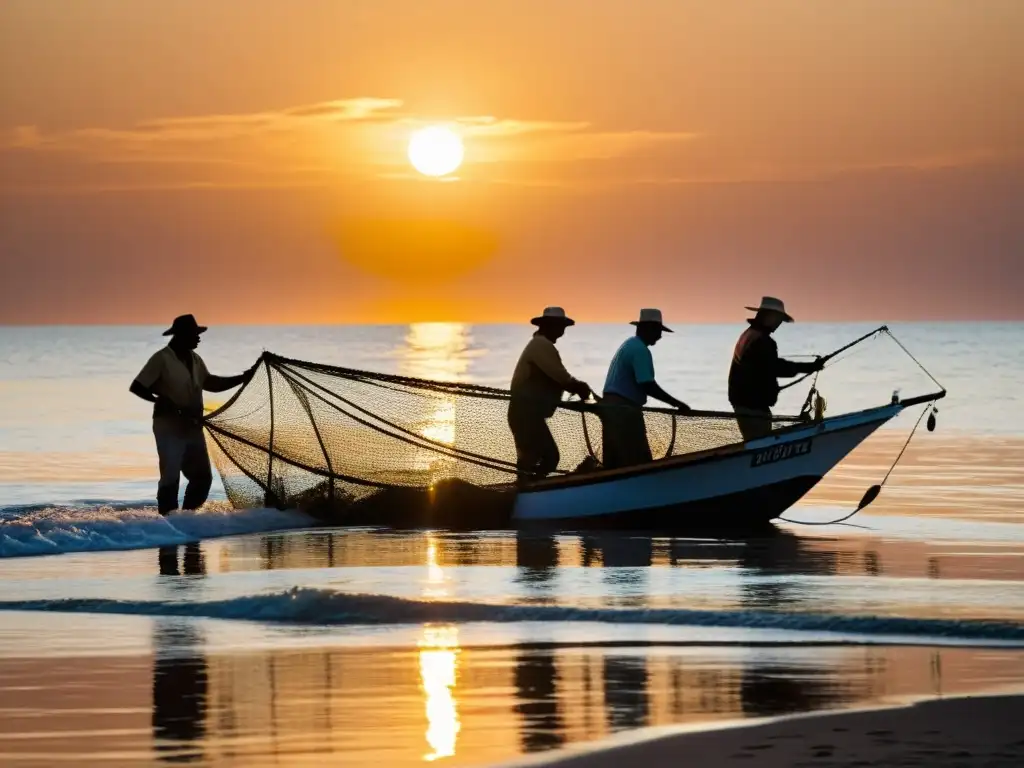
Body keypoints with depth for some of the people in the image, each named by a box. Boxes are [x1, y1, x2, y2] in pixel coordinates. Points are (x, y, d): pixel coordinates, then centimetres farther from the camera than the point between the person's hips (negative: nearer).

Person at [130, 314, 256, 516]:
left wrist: (243, 378, 14)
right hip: (170, 426, -8)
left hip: (192, 426, 8)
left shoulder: (194, 359, 11)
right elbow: (136, 387, -13)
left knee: (202, 476, 10)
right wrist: (162, 400, -24)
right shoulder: (162, 359, -11)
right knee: (170, 477, -8)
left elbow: (211, 383, 22)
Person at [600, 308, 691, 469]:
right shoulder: (640, 350, -14)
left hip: (611, 405, 10)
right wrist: (676, 403, -15)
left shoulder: (629, 344, 18)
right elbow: (647, 386, -19)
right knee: (638, 461, -9)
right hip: (624, 409, -10)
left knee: (614, 461, 10)